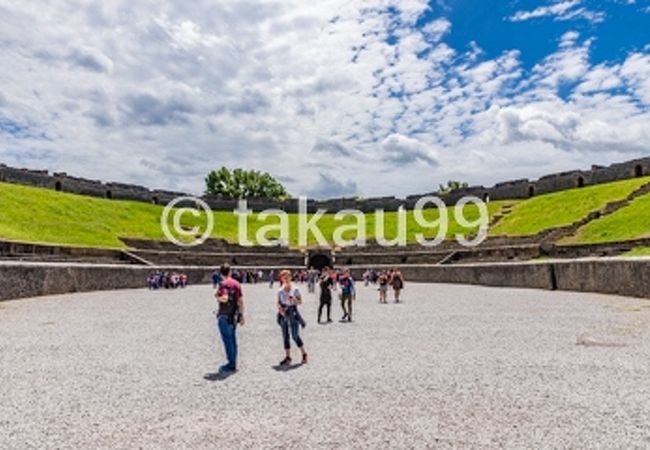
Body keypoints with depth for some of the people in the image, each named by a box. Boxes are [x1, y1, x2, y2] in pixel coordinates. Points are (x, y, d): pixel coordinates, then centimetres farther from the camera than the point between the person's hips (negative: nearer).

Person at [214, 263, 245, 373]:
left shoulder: (223, 284, -13)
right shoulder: (237, 284, 9)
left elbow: (225, 298, -26)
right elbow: (240, 301, 10)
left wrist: (217, 297, -5)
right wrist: (241, 316, 15)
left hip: (225, 316, -7)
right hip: (235, 315, 7)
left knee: (227, 339, -2)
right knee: (232, 339, 13)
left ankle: (231, 364, 1)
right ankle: (233, 364, 19)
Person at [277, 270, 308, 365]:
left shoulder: (295, 289, -3)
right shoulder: (280, 291, 5)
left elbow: (300, 302, 0)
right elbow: (278, 302, 8)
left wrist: (294, 300, -20)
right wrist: (280, 308, -12)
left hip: (293, 314, -3)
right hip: (284, 314, 3)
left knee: (295, 336, -5)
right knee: (285, 337, 7)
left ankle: (304, 354, 13)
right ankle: (287, 357, 17)